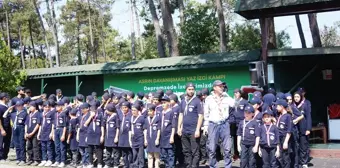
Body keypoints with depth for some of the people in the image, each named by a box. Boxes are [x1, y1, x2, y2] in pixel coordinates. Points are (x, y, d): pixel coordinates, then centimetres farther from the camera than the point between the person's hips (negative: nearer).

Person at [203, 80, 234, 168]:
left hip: (224, 124, 1)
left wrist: (226, 94, -3)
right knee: (212, 149, 2)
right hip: (213, 124, -1)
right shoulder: (209, 99, 3)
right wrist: (206, 125, 4)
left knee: (227, 148, 3)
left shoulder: (226, 98, 7)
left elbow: (235, 104, -7)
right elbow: (206, 113, 7)